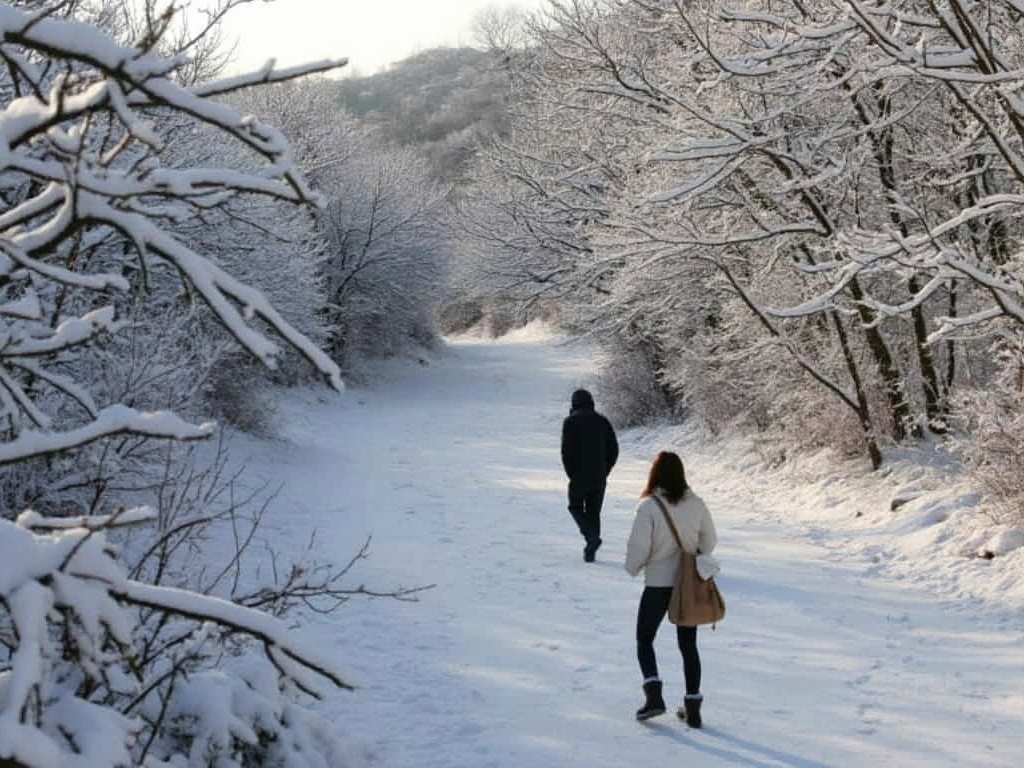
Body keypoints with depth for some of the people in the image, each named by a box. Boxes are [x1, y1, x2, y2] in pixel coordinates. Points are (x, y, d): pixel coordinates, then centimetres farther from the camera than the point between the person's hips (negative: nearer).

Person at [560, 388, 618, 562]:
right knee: (594, 511, 12)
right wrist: (604, 471, 11)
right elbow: (613, 449, 6)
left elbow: (566, 450, -11)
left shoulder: (571, 421, -5)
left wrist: (571, 474, -2)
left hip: (579, 476, -4)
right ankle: (590, 551, 9)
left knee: (576, 506, 13)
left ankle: (591, 536, -11)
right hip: (599, 477, 4)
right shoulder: (602, 421, 8)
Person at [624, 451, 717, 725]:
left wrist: (633, 567, 5)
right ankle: (692, 706, 16)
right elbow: (710, 540, 7)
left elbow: (638, 546, -16)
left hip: (657, 584, -4)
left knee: (644, 641, 14)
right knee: (688, 645, 15)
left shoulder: (648, 506, -17)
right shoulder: (696, 504, -4)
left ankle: (654, 694, -3)